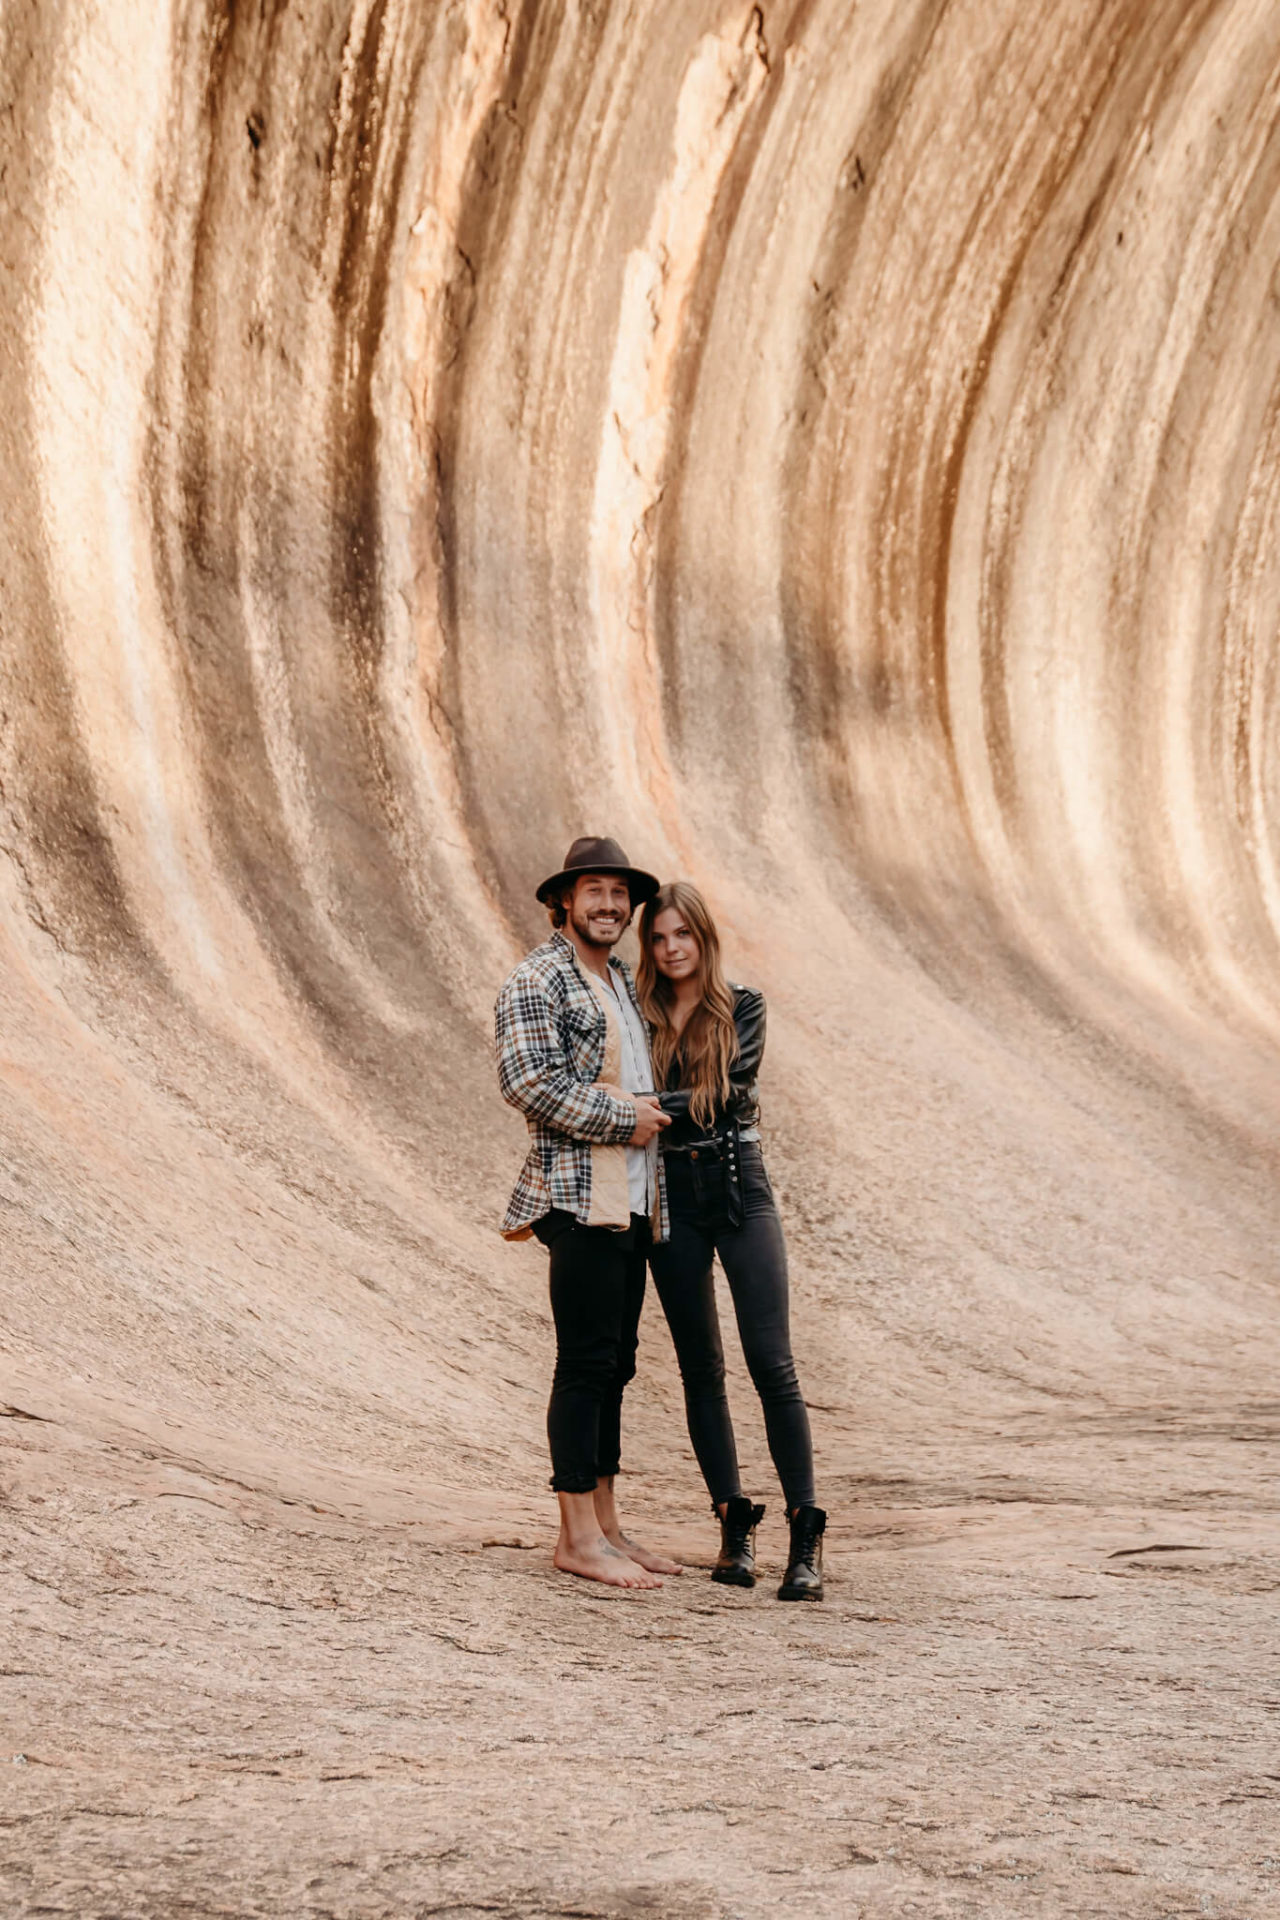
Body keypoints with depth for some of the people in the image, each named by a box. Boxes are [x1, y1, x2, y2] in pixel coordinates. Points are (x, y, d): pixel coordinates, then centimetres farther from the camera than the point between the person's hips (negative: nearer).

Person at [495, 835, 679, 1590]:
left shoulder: (623, 982, 19)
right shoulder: (536, 981, -8)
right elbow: (527, 1080, -19)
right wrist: (623, 1118, -14)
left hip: (633, 1202, 9)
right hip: (580, 1199, -8)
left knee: (616, 1363, 10)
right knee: (586, 1363, -7)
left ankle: (606, 1525, 16)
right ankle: (578, 1537, -3)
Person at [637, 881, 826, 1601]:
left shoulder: (743, 1009, 1)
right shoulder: (642, 1017, 8)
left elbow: (724, 1093, -14)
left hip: (741, 1189, -3)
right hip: (672, 1199, 3)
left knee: (773, 1364, -9)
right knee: (701, 1369, 5)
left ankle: (807, 1536, -7)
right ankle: (735, 1523, 13)